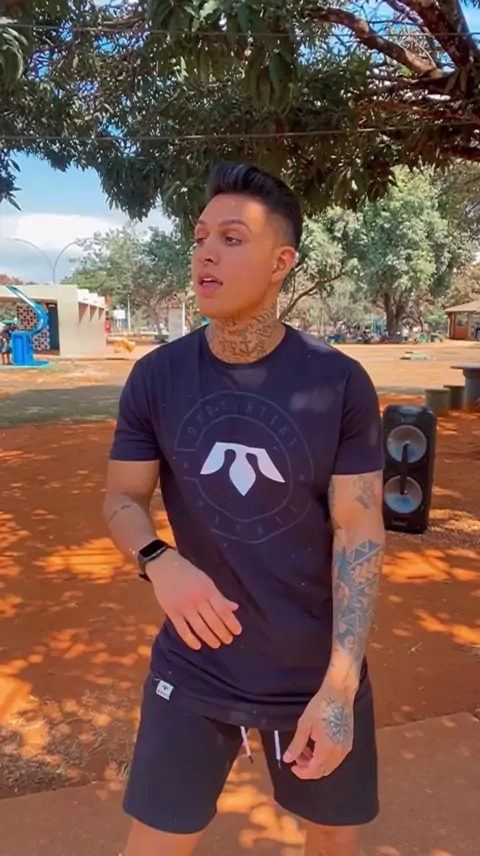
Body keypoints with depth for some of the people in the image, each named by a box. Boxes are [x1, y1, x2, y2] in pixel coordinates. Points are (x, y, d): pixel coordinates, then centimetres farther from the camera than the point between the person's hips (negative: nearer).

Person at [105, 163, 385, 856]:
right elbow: (122, 497, 1)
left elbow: (359, 531, -12)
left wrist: (339, 685, -18)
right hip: (194, 669, 1)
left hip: (318, 672, 0)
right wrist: (160, 563, -22)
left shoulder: (340, 383, -12)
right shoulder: (156, 377, -8)